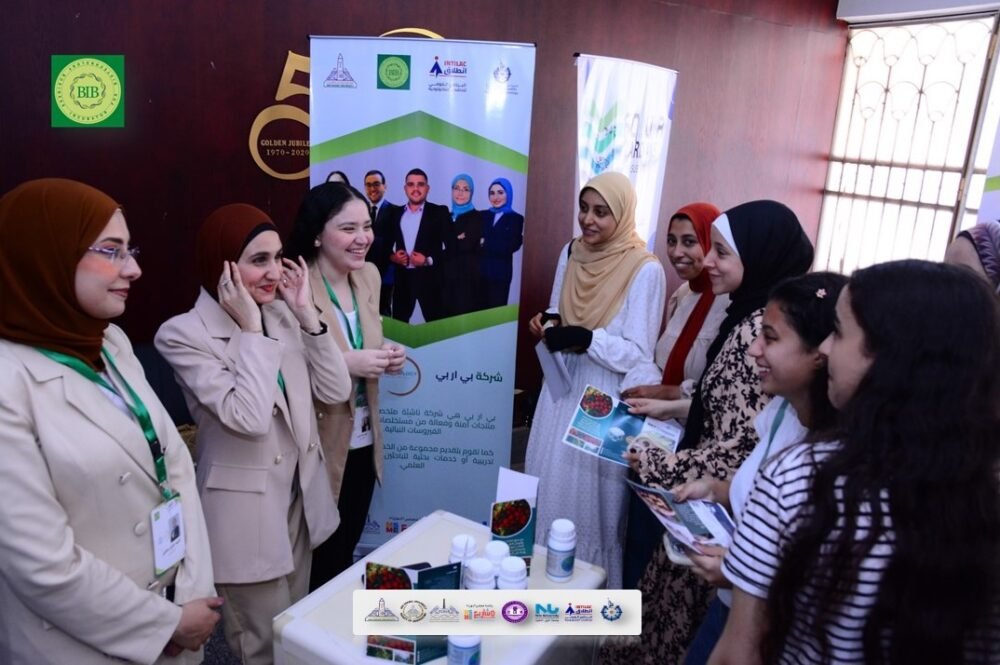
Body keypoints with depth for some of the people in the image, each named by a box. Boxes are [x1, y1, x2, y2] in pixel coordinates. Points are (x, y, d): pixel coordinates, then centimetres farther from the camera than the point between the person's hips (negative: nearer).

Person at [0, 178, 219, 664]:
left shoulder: (110, 342, 1)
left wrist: (193, 594, -7)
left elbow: (175, 463, 1)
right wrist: (167, 623, -11)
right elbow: (46, 567, -22)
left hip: (173, 603, 6)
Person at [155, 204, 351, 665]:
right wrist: (251, 328, -23)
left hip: (300, 495, 6)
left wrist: (307, 315, -10)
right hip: (246, 509, -6)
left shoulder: (282, 312, 0)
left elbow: (335, 391, -3)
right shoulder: (184, 334, -17)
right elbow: (249, 419, -28)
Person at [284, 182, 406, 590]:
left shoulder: (369, 275, 2)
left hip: (363, 441, 7)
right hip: (318, 446, -6)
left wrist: (384, 356, -6)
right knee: (320, 563, 12)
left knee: (347, 550, 24)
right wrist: (346, 363, -29)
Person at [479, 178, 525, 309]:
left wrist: (486, 243, -8)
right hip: (480, 271, 3)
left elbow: (512, 246, -10)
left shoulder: (516, 218, 3)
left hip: (500, 272, -3)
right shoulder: (483, 215, 13)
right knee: (480, 308, 5)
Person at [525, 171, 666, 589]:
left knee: (590, 497, 3)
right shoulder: (571, 253, 4)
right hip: (561, 390, 6)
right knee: (549, 488, 14)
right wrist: (547, 325, -6)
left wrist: (587, 338, -26)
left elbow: (638, 355, -15)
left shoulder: (645, 270, -14)